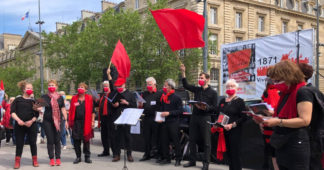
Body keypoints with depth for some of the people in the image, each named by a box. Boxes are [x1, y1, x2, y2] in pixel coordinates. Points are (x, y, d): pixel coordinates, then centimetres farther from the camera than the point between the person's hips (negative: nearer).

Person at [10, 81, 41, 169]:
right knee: (19, 143, 1)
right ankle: (17, 162, 11)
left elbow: (36, 115, 7)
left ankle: (35, 161, 16)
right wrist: (18, 120, -16)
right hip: (19, 125, -1)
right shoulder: (17, 100, 7)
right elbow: (12, 112, -1)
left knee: (33, 142, 4)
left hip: (32, 125, 1)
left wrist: (32, 121, -12)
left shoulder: (33, 101, 10)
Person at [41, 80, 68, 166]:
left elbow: (63, 109, 10)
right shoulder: (44, 97, 4)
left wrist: (66, 120, 8)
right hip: (47, 121, -1)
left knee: (57, 140, 3)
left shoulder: (60, 97, 7)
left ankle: (58, 158, 11)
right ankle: (51, 159, 11)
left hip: (58, 121, 1)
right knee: (50, 140, 3)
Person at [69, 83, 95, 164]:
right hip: (76, 122, 1)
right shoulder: (74, 98, 9)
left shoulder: (89, 98, 5)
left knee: (86, 139, 4)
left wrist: (92, 121, -1)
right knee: (76, 140, 3)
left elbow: (92, 111, 4)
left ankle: (87, 157, 14)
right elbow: (71, 111, 8)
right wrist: (70, 121, 2)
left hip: (86, 122, -1)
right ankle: (78, 157, 15)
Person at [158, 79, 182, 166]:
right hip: (164, 122, 6)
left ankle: (178, 159, 8)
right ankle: (166, 158, 17)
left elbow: (180, 111, -9)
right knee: (164, 140, 6)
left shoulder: (176, 98, -5)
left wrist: (169, 113, -17)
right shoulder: (163, 97, 14)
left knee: (175, 141, -2)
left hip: (173, 123, -6)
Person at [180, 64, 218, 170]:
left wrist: (205, 107, -20)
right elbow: (186, 85, 8)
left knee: (206, 142, -1)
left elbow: (215, 108, -3)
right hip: (194, 117, 5)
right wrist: (183, 73, -1)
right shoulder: (197, 90, 13)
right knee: (192, 140, 9)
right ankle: (192, 161, 21)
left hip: (205, 118, -5)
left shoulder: (213, 92, 0)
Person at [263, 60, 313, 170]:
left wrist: (279, 122, -23)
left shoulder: (302, 92, -13)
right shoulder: (284, 94, 14)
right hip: (282, 144, 9)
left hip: (296, 145, -9)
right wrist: (266, 119, 6)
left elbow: (305, 120, -21)